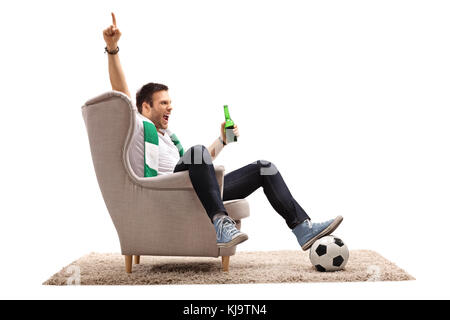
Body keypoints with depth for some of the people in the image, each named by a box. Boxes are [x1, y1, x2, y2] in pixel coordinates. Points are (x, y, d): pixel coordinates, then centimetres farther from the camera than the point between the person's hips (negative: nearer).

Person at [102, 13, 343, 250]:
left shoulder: (167, 137, 37)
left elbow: (200, 163, 38)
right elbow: (120, 91, -3)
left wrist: (222, 141, 29)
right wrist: (112, 49, -15)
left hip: (195, 192, 8)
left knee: (264, 168, 1)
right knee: (197, 151, -38)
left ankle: (303, 228, -9)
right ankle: (221, 223, -49)